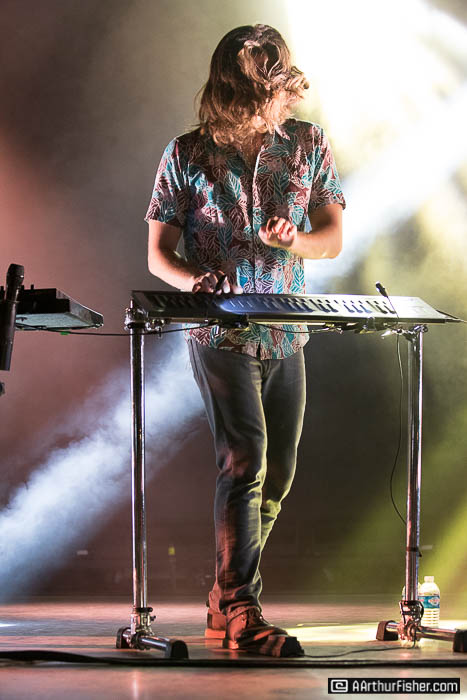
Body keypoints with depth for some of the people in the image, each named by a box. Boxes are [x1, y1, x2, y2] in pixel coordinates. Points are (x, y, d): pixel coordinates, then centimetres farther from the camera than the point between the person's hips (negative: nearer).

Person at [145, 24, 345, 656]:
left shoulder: (308, 145, 5)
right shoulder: (188, 154, -2)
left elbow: (333, 237, 7)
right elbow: (158, 252, 1)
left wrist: (293, 241, -16)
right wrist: (193, 279, -21)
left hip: (286, 337, 5)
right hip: (221, 336, -4)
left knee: (276, 475, 10)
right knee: (245, 461, -18)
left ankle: (226, 602, 25)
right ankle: (240, 612, -18)